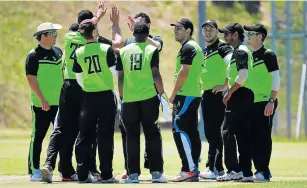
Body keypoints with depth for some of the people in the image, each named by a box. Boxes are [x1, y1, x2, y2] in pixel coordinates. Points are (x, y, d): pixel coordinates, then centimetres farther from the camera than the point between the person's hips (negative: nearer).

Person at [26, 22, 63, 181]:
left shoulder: (58, 52, 10)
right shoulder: (33, 55, -9)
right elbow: (31, 79, -13)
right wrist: (42, 100, -17)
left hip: (59, 102, 6)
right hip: (42, 105, -6)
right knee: (38, 136, -1)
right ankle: (34, 170, 3)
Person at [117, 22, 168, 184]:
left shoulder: (123, 51, 6)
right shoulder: (152, 50, -1)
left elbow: (121, 77, 6)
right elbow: (156, 75, -6)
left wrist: (121, 96, 13)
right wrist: (161, 93, 2)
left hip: (129, 99, 2)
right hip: (148, 97, -2)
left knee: (132, 136, 7)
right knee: (152, 135, 5)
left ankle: (133, 174, 4)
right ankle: (156, 172, 1)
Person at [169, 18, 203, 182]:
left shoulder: (188, 48, -11)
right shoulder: (196, 47, 20)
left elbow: (183, 73, -18)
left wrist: (173, 95, -13)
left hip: (185, 95, -10)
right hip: (195, 95, 10)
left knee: (179, 130, -12)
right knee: (192, 132, 9)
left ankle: (189, 169, -17)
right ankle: (194, 170, 9)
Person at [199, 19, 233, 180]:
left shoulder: (222, 48, -7)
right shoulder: (203, 51, 19)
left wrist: (225, 85, -23)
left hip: (218, 94, -9)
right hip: (206, 95, 9)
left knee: (214, 131, -11)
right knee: (209, 132, 9)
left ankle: (212, 168, -12)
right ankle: (218, 168, 15)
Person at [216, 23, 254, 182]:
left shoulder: (240, 51, -11)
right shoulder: (241, 51, 20)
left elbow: (243, 75, -21)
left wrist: (229, 93, -18)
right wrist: (229, 92, 19)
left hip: (239, 95, -10)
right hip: (247, 96, 10)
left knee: (228, 131, -10)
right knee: (243, 133, 8)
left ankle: (233, 170, -13)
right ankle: (246, 172, 8)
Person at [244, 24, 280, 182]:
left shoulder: (268, 55, -7)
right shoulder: (249, 56, 15)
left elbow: (276, 79, -12)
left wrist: (271, 101, -19)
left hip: (265, 103, -8)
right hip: (251, 103, 8)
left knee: (263, 137, -7)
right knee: (252, 137, 8)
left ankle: (264, 172, -5)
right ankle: (259, 170, 15)